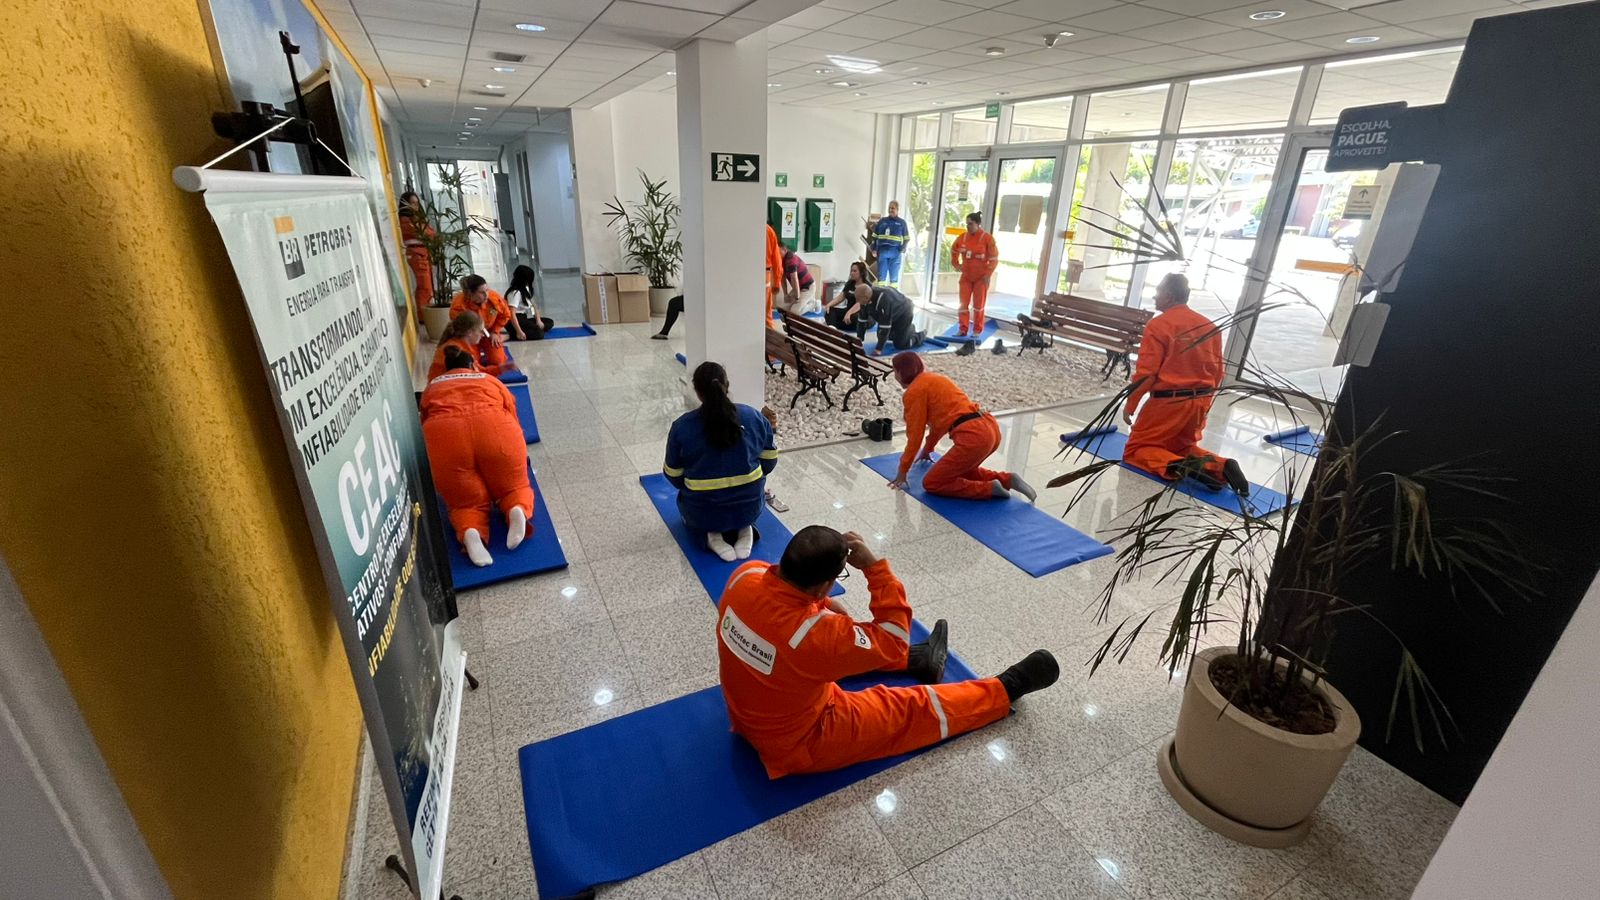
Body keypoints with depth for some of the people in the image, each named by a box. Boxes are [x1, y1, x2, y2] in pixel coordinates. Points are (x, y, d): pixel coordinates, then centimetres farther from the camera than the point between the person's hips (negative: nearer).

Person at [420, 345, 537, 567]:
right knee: (514, 487, 21)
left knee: (467, 502, 16)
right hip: (495, 430, 0)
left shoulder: (431, 387, 34)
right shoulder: (491, 380, 32)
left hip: (444, 436, 1)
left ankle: (470, 531, -18)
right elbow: (513, 420, 37)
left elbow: (425, 426, 44)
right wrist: (515, 454, 55)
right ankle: (518, 510, -14)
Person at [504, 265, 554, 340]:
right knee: (539, 334, -26)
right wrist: (519, 332, -32)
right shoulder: (515, 293, -21)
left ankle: (528, 331, -7)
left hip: (525, 317, 10)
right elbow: (512, 313, -28)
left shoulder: (526, 289, 8)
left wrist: (538, 320, -7)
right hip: (517, 319, -10)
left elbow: (533, 305, 9)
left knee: (550, 322, 7)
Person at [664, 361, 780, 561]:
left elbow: (674, 476, -2)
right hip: (750, 508, 2)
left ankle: (715, 533, 3)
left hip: (703, 513, -1)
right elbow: (769, 462, 2)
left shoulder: (682, 426, -12)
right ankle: (743, 528, 5)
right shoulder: (754, 416, -6)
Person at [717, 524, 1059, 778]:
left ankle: (916, 659, 42)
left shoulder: (746, 575, -21)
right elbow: (893, 642, -24)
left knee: (857, 642, 22)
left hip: (747, 713, 7)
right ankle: (1006, 690, 22)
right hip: (797, 745, -6)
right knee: (913, 710, 5)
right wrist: (874, 566, -27)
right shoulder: (817, 635, -40)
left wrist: (824, 609, -3)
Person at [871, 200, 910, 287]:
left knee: (894, 275, 2)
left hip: (895, 252, -2)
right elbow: (875, 236, 13)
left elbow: (906, 238, 8)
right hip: (882, 250, 2)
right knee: (881, 274, 4)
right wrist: (874, 249, 5)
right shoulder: (882, 221, 12)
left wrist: (903, 250, -3)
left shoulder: (902, 222, 7)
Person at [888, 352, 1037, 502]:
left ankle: (989, 488, -5)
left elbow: (915, 433, 0)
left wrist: (902, 471, 9)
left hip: (974, 436, -9)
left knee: (930, 483, 5)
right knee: (958, 470, 32)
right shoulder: (932, 379, 25)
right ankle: (1006, 479, 13)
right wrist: (927, 449, 48)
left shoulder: (914, 392, -2)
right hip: (990, 428, 9)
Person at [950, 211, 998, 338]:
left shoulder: (987, 238, -12)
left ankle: (977, 331, 12)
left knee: (978, 305, 3)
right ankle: (963, 329, 10)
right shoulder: (962, 237, 0)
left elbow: (994, 258, -10)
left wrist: (988, 274, -14)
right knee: (964, 303, 3)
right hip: (966, 276, 4)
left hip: (981, 277, -4)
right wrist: (956, 264, 13)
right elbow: (954, 250, 19)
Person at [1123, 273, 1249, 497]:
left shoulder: (1158, 325, -12)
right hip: (1199, 403, 7)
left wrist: (1130, 405, -5)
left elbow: (1145, 371, -15)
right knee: (1183, 447, 27)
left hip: (1167, 402, -7)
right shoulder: (1210, 326, 8)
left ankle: (1184, 467, -21)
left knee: (1135, 451, 4)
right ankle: (1221, 467, -2)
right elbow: (1217, 372, 13)